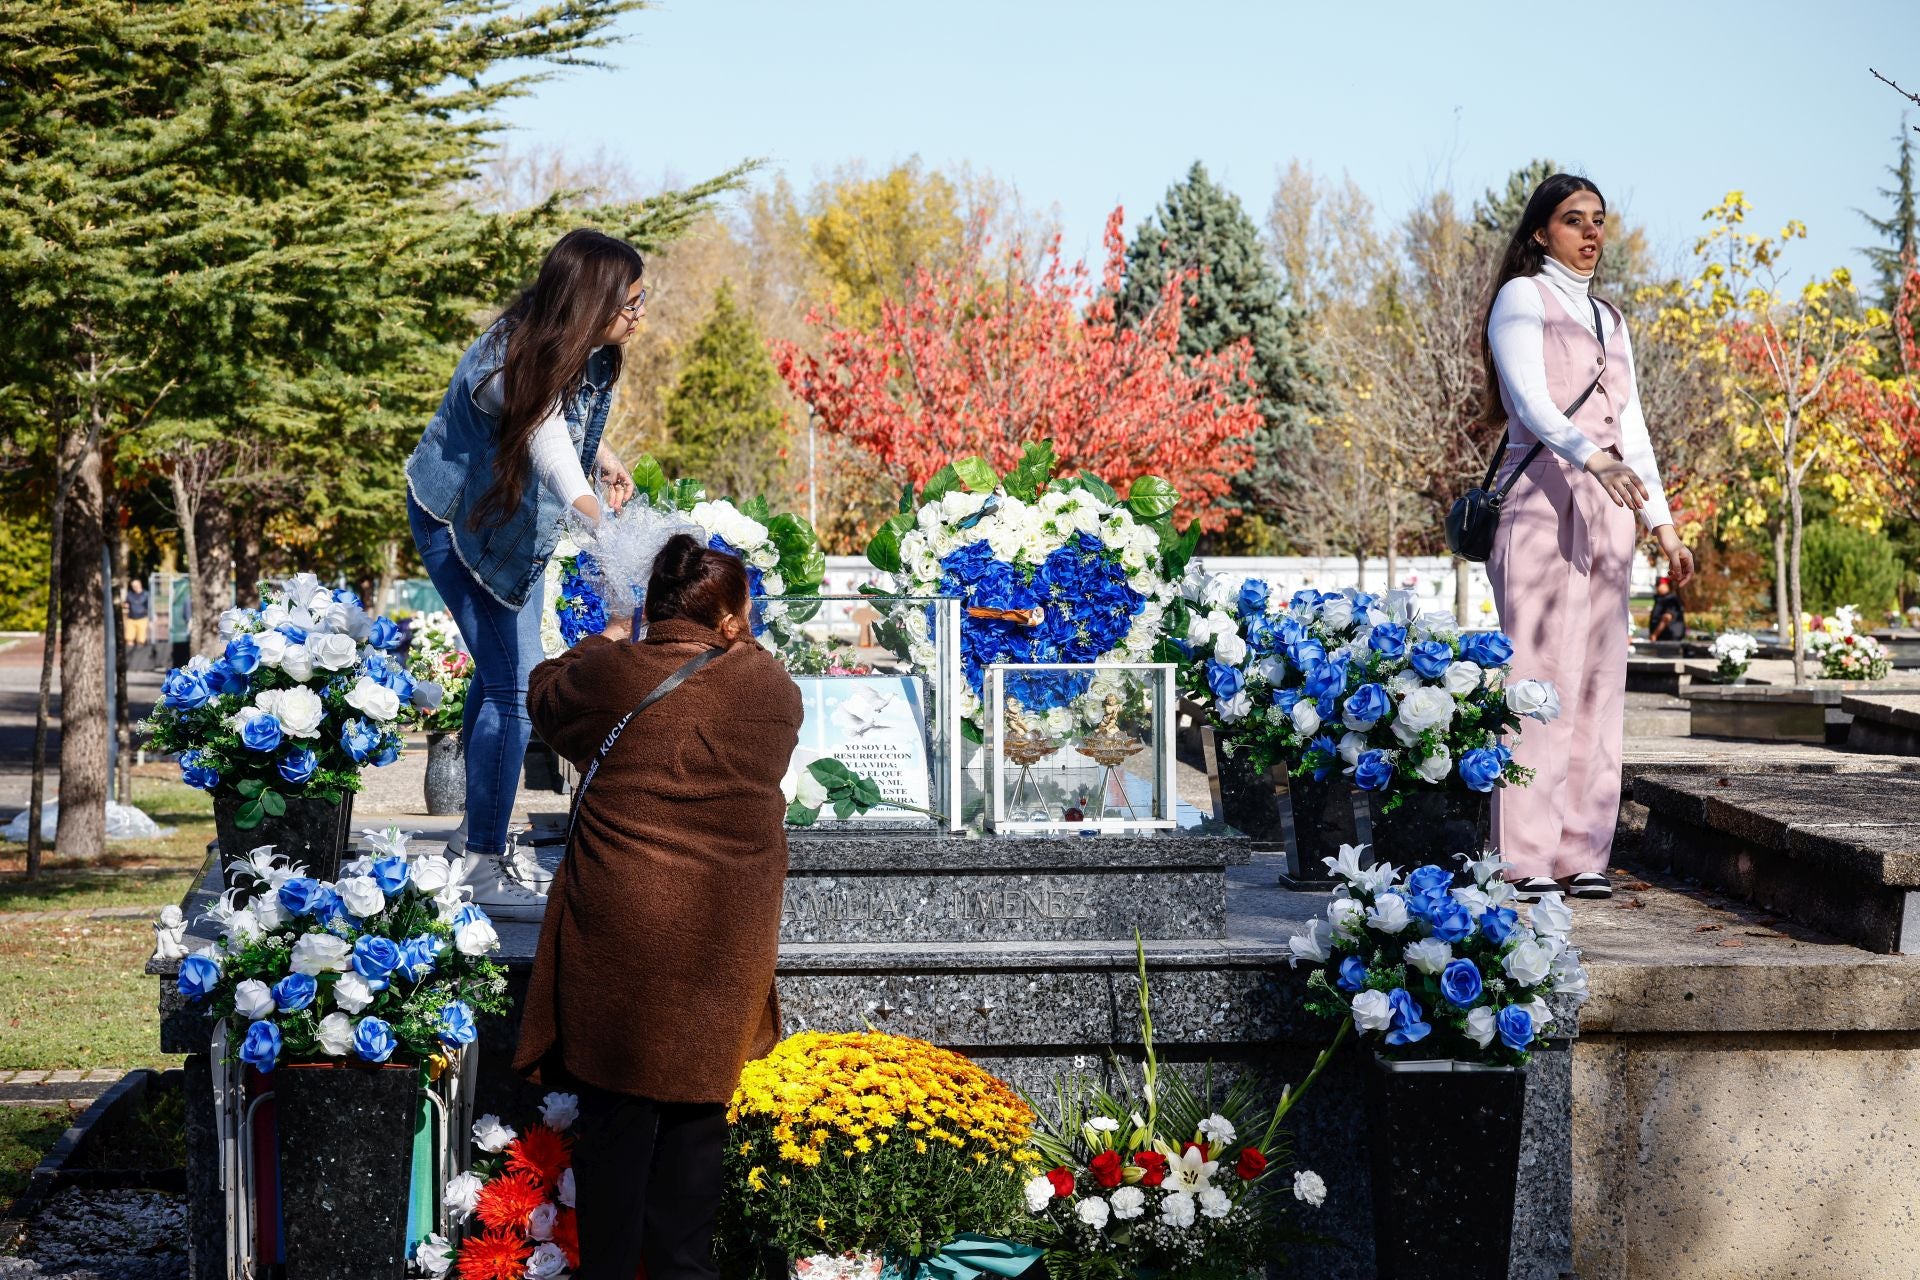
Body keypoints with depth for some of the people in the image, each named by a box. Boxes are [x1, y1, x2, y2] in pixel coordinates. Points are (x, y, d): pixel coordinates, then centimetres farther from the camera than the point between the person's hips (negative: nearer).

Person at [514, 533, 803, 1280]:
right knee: (697, 1116, 14)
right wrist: (741, 647, 28)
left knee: (618, 1116, 8)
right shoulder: (771, 687, -6)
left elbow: (544, 696, 14)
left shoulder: (609, 676, -8)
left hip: (619, 935, -1)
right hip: (725, 945, 1)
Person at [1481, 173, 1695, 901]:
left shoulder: (1610, 320, 22)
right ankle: (1528, 860, -11)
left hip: (1607, 511, 7)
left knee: (1599, 681, 3)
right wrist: (1590, 457, -31)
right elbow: (1530, 400, -15)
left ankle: (1583, 854, 6)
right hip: (1542, 501, -7)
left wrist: (1662, 525, 13)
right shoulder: (1523, 297, 1)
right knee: (1542, 676, -11)